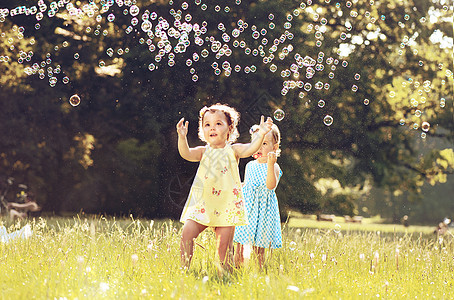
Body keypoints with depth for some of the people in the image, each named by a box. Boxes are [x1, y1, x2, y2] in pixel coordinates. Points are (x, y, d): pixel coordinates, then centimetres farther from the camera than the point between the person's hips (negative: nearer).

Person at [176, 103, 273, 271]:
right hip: (202, 205, 2)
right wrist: (182, 137, -27)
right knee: (187, 234, -12)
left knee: (224, 246, -5)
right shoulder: (203, 152, 9)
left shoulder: (233, 150, 5)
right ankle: (184, 270, -2)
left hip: (226, 206, -2)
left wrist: (260, 135, -32)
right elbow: (186, 154, -9)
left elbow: (249, 149, -14)